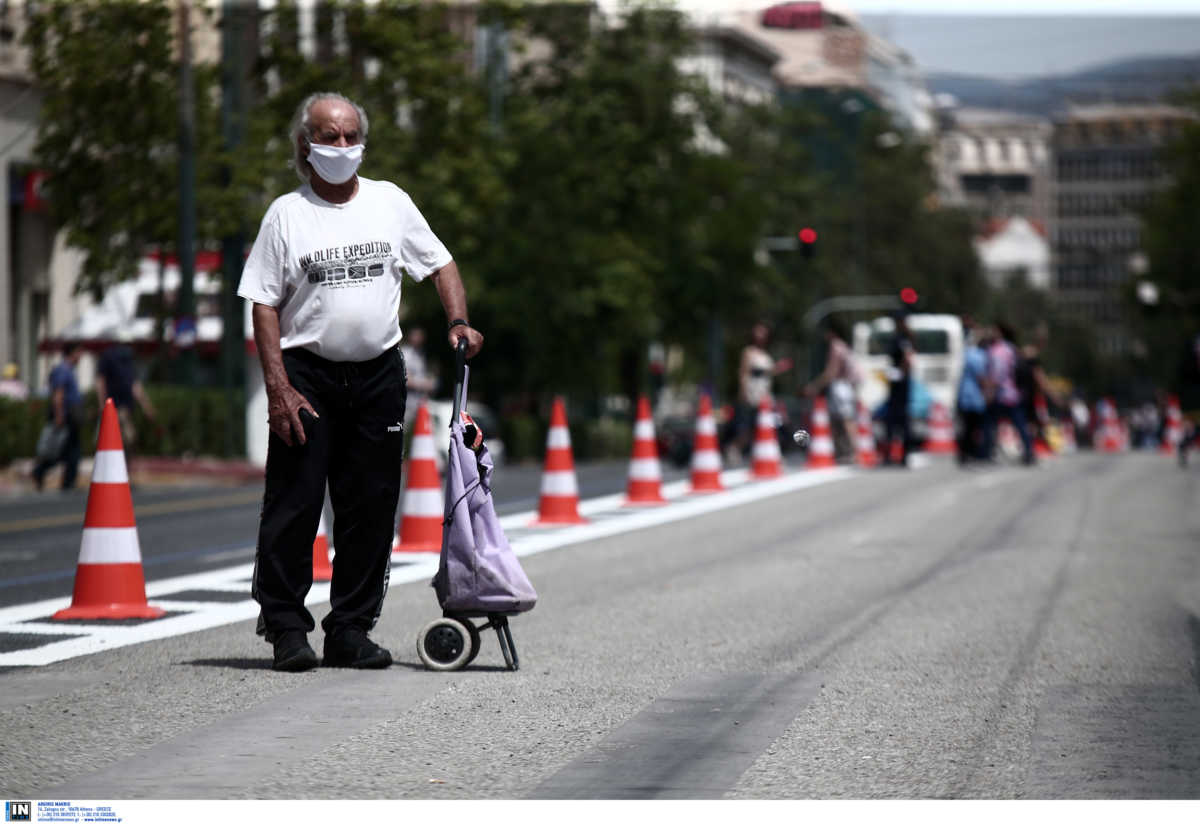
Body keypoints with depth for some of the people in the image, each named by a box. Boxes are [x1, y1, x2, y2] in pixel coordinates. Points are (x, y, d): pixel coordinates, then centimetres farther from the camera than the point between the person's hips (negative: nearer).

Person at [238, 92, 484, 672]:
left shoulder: (389, 201, 9)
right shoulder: (286, 214, 1)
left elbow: (440, 265, 15)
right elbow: (264, 305, -2)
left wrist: (458, 322, -3)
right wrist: (278, 387, -12)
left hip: (379, 372, 3)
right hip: (308, 373, -3)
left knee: (371, 507, 3)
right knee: (294, 504, -6)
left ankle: (350, 629, 11)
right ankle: (286, 629, 2)